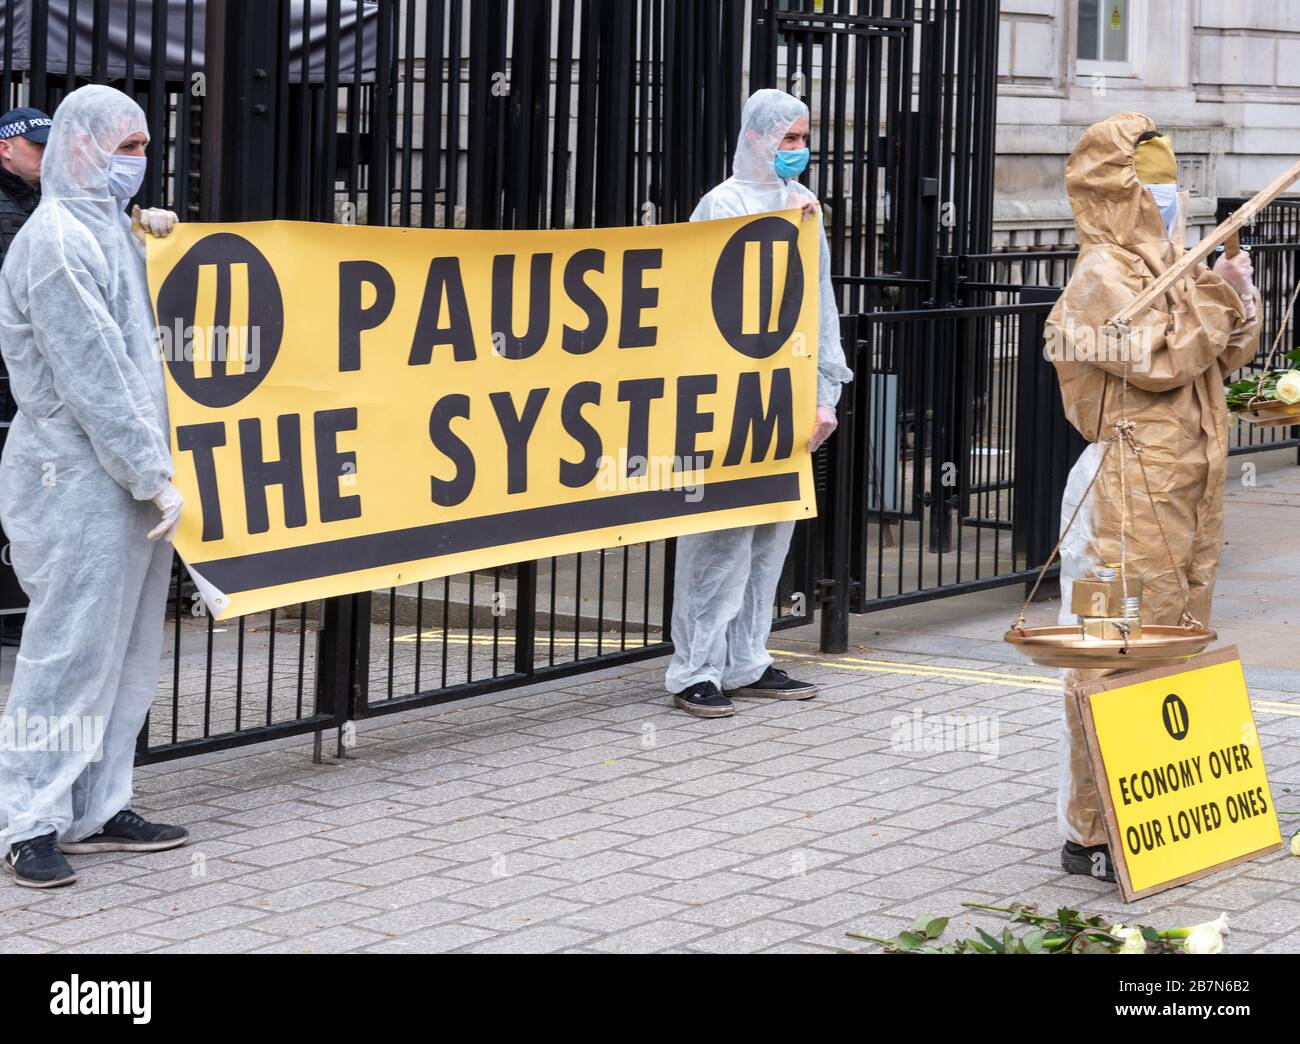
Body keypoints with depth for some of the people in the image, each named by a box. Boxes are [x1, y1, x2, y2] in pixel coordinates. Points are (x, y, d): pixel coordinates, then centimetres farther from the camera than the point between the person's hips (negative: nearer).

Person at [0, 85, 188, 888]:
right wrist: (155, 477, -18)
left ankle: (98, 809, 18)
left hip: (123, 480, 10)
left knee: (125, 653, 11)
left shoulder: (108, 232, 17)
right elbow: (92, 378, -18)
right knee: (70, 650, -6)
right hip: (78, 481, -10)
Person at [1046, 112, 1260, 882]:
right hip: (1131, 485, -9)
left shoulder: (1169, 263, 17)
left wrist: (1238, 302, 1)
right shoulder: (1104, 275, -10)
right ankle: (1094, 833, -2)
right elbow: (1158, 359, -20)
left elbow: (1229, 356, 19)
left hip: (1188, 485, 9)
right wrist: (1215, 296, -13)